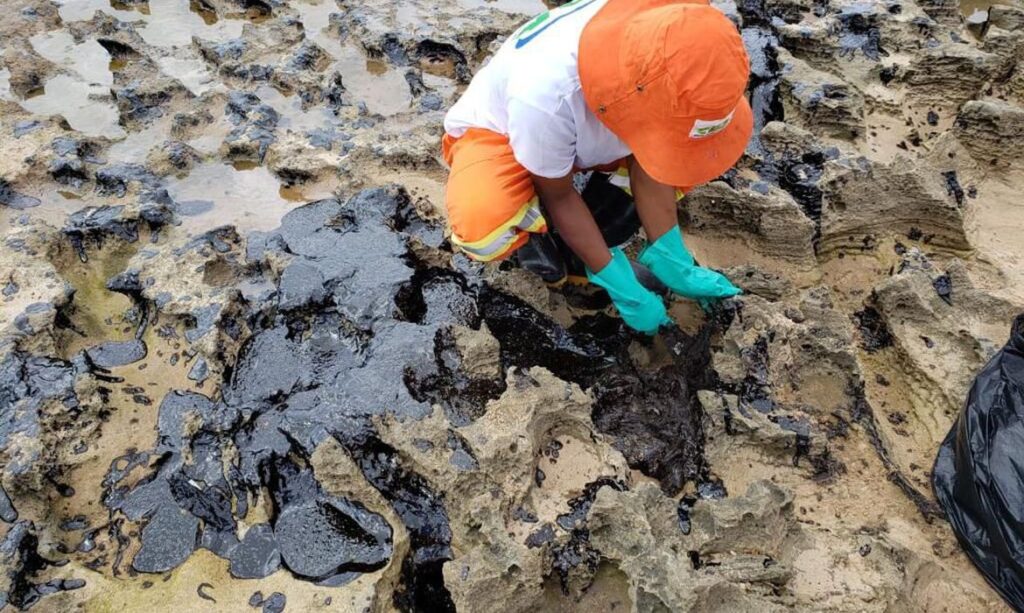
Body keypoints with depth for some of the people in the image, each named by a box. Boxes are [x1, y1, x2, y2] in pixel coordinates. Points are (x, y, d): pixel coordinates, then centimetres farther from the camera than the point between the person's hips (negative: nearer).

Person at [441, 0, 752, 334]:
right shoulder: (545, 93, -42)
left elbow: (652, 158, -14)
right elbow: (559, 197, -24)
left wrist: (669, 258, -16)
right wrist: (622, 288, -20)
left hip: (590, 132, 5)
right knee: (484, 230, -39)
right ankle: (533, 229, -2)